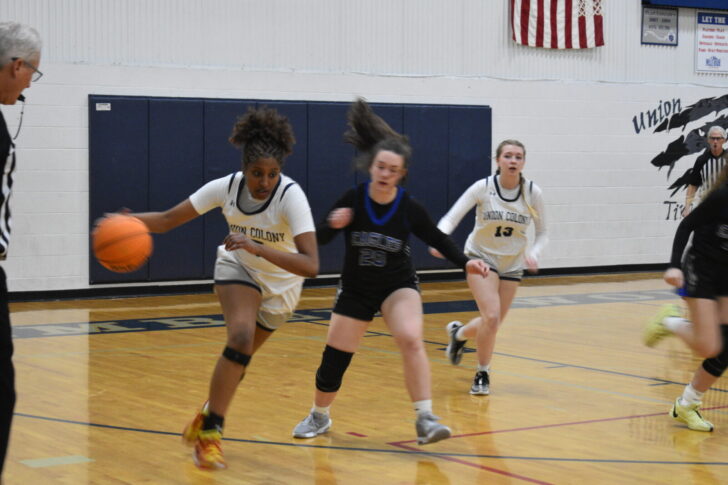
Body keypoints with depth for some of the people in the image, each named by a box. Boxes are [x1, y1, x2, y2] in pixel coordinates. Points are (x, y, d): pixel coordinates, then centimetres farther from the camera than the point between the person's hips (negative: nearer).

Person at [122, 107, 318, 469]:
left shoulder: (291, 195, -34)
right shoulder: (227, 186, -24)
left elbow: (310, 265, -42)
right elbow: (168, 219, -22)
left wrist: (257, 247, -52)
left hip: (280, 285, 0)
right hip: (237, 267, 1)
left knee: (240, 354, 11)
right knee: (241, 336, -25)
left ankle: (207, 417, 39)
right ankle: (210, 433, -17)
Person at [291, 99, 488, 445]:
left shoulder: (410, 209, -15)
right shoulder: (352, 200, -15)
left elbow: (439, 240, -2)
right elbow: (319, 239, -10)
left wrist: (465, 263, -16)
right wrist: (332, 225, -32)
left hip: (398, 286, -1)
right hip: (355, 289, 1)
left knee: (410, 339, -28)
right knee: (333, 362, 5)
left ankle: (425, 419, -24)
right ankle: (319, 417, 33)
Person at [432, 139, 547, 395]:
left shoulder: (532, 192, -11)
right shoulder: (483, 187, -16)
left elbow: (542, 233, -1)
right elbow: (450, 218, -19)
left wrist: (533, 253, -21)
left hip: (512, 264, 3)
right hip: (481, 257, -3)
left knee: (492, 324, 7)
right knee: (492, 317, -20)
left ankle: (459, 333, 42)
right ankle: (482, 374, 3)